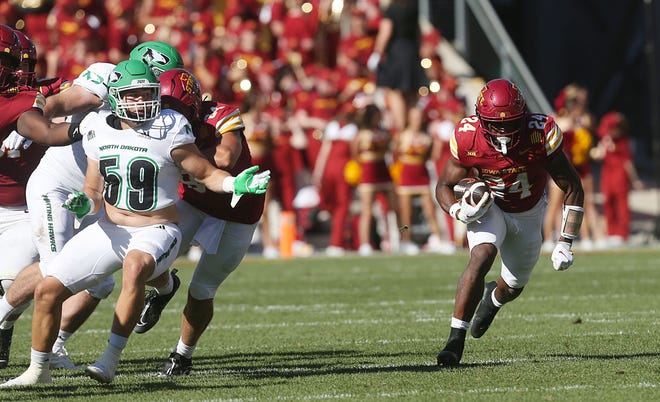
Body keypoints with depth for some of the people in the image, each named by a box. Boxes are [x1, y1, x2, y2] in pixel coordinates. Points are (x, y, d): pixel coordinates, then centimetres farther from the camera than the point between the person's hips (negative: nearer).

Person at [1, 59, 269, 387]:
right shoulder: (98, 129, 2)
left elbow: (206, 173, -5)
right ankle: (38, 369, 18)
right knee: (48, 290, -4)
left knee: (135, 266, -40)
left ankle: (111, 360, -31)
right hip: (109, 229, 5)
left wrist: (235, 184, -24)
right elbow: (94, 193, 10)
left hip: (156, 233, -5)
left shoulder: (168, 130, -12)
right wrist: (83, 204, -13)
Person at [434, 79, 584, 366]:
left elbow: (572, 188, -21)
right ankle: (456, 339, -25)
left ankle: (494, 297, 54)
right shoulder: (469, 139, -29)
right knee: (482, 257, -30)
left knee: (512, 288, 13)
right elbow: (444, 186, -12)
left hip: (528, 214, 1)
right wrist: (460, 212, -35)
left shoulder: (540, 134, -32)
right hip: (490, 207, -1)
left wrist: (565, 243, -25)